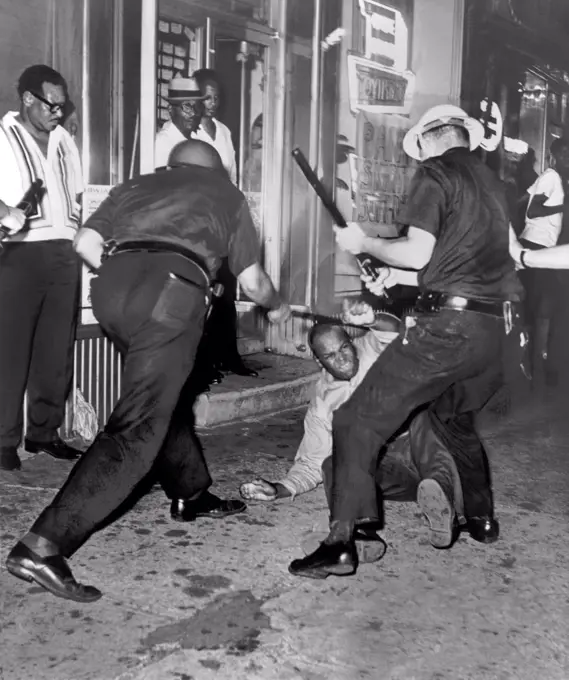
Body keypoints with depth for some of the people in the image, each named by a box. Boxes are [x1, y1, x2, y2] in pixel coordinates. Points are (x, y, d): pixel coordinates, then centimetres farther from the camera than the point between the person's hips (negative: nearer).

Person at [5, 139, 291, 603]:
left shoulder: (137, 186, 32)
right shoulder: (225, 193, 28)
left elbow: (86, 243, 17)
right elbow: (251, 279, 27)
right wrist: (276, 306, 47)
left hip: (112, 285, 5)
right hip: (171, 290, -5)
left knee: (162, 394, 26)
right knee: (138, 429, -7)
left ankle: (191, 495, 40)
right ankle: (43, 547, -15)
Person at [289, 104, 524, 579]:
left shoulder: (435, 173, -2)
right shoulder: (492, 182, 20)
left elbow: (417, 253, -12)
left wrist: (364, 243, 4)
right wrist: (402, 276, 26)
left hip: (448, 325, -8)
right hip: (497, 326, 8)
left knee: (358, 422, -6)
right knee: (457, 418, 32)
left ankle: (342, 543, -11)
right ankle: (482, 518, 40)